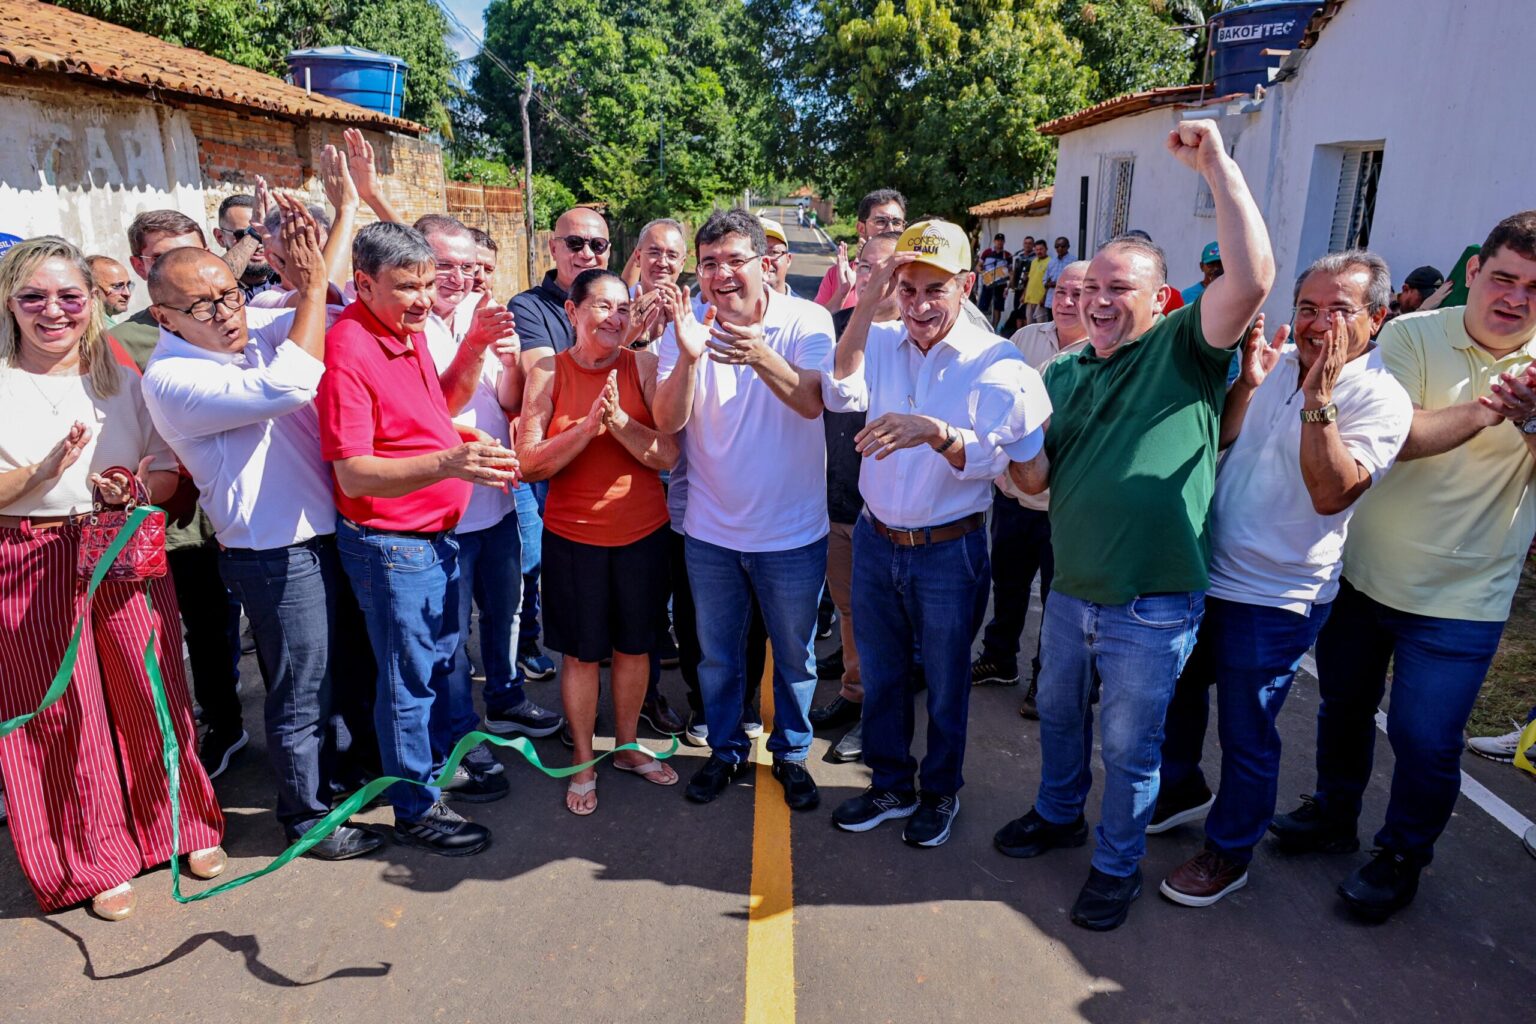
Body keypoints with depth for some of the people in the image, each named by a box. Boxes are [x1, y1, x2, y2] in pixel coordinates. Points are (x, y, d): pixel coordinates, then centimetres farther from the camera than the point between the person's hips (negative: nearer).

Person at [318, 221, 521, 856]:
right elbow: (353, 475, -26)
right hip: (390, 545, -9)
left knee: (442, 662, 22)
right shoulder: (348, 348, -21)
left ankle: (438, 766, 42)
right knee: (409, 680, 5)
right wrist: (448, 463, -42)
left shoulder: (410, 331, 5)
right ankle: (416, 810, 22)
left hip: (438, 533, 9)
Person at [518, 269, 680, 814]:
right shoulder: (548, 373, -5)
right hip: (573, 535, -1)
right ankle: (583, 760, 31)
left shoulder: (643, 366, -4)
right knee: (581, 652, 11)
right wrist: (590, 425, -22)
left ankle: (628, 746, 37)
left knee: (635, 646, 16)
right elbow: (530, 463, -11)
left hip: (642, 532, 2)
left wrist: (619, 419, -24)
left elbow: (668, 456, -10)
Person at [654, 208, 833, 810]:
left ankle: (791, 752, 39)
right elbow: (667, 421, -16)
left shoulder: (806, 321, -12)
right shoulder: (688, 325, -7)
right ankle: (726, 750, 41)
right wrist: (688, 355, -34)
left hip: (792, 533, -1)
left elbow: (812, 402, -26)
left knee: (794, 656, 16)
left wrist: (759, 355, -44)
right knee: (717, 655, 19)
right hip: (711, 531, 2)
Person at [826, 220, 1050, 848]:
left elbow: (989, 455, -25)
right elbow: (841, 396, -19)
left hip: (949, 551, -3)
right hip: (876, 539, 4)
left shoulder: (996, 363, -12)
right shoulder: (882, 343, -1)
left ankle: (940, 792, 38)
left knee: (945, 683, 15)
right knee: (881, 675, 18)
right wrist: (865, 307, -26)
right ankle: (890, 786, 39)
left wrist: (933, 431, -44)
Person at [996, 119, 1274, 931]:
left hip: (1152, 608, -5)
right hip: (1070, 591, 6)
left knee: (1129, 745, 12)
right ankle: (1059, 814, 50)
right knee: (1060, 714, 24)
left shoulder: (1185, 349, -9)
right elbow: (1034, 478, 4)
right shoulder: (1064, 374, 7)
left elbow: (1253, 278, -28)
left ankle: (1117, 864, 35)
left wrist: (1216, 164, -30)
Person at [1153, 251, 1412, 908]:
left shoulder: (1380, 398, -14)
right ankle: (1181, 788, 48)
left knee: (1246, 733, 8)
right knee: (1178, 690, 23)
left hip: (1274, 598, -6)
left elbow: (1333, 493, -25)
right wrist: (1248, 382, -10)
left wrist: (1319, 398, -29)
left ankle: (1229, 852, 30)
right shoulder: (1274, 364, 3)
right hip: (1203, 573, 6)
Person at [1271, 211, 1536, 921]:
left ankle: (1403, 854, 31)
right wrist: (1476, 413, -38)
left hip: (1460, 597, -1)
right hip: (1362, 569, 1)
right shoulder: (1413, 336, -9)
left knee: (1425, 740, 5)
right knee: (1344, 704, 19)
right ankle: (1333, 815, 43)